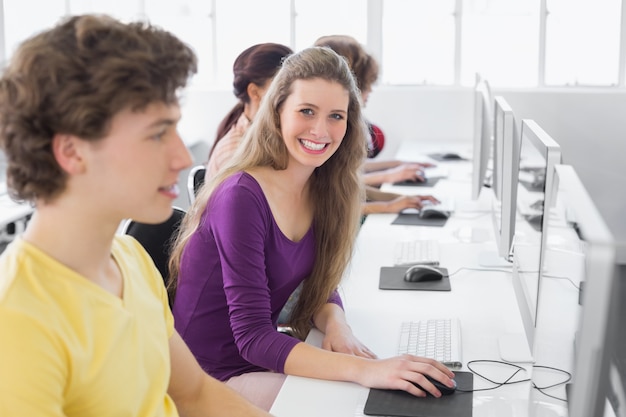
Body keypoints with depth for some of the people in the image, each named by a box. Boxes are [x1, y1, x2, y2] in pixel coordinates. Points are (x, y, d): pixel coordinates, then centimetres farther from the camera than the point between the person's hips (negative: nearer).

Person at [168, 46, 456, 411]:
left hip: (262, 357, 7)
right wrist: (363, 369, -38)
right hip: (214, 378, -6)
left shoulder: (322, 189, -2)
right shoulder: (242, 196, -24)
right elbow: (252, 336, -28)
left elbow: (321, 285, 6)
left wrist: (335, 323, -17)